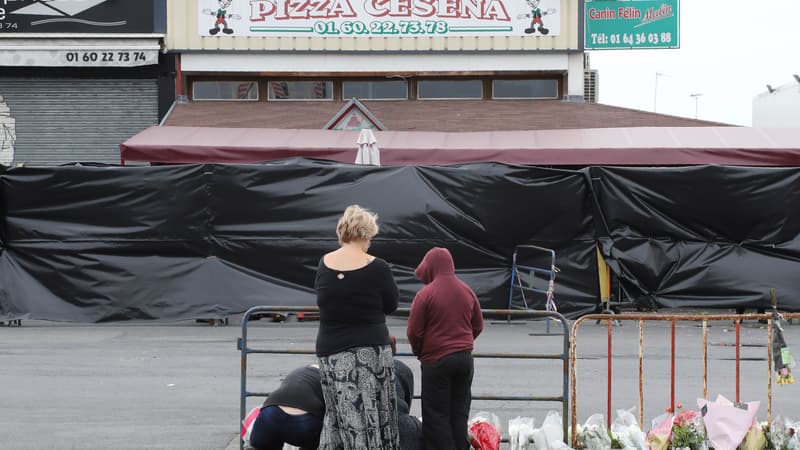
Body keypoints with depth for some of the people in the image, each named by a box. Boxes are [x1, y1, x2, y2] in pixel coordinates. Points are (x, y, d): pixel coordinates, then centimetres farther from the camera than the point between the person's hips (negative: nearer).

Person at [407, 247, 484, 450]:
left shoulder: (425, 294, -14)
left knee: (436, 414, 3)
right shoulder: (467, 291, 4)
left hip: (436, 361, -5)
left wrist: (419, 352, 8)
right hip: (465, 358, 5)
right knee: (460, 412, 13)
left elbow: (414, 332, -10)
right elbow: (478, 326, 12)